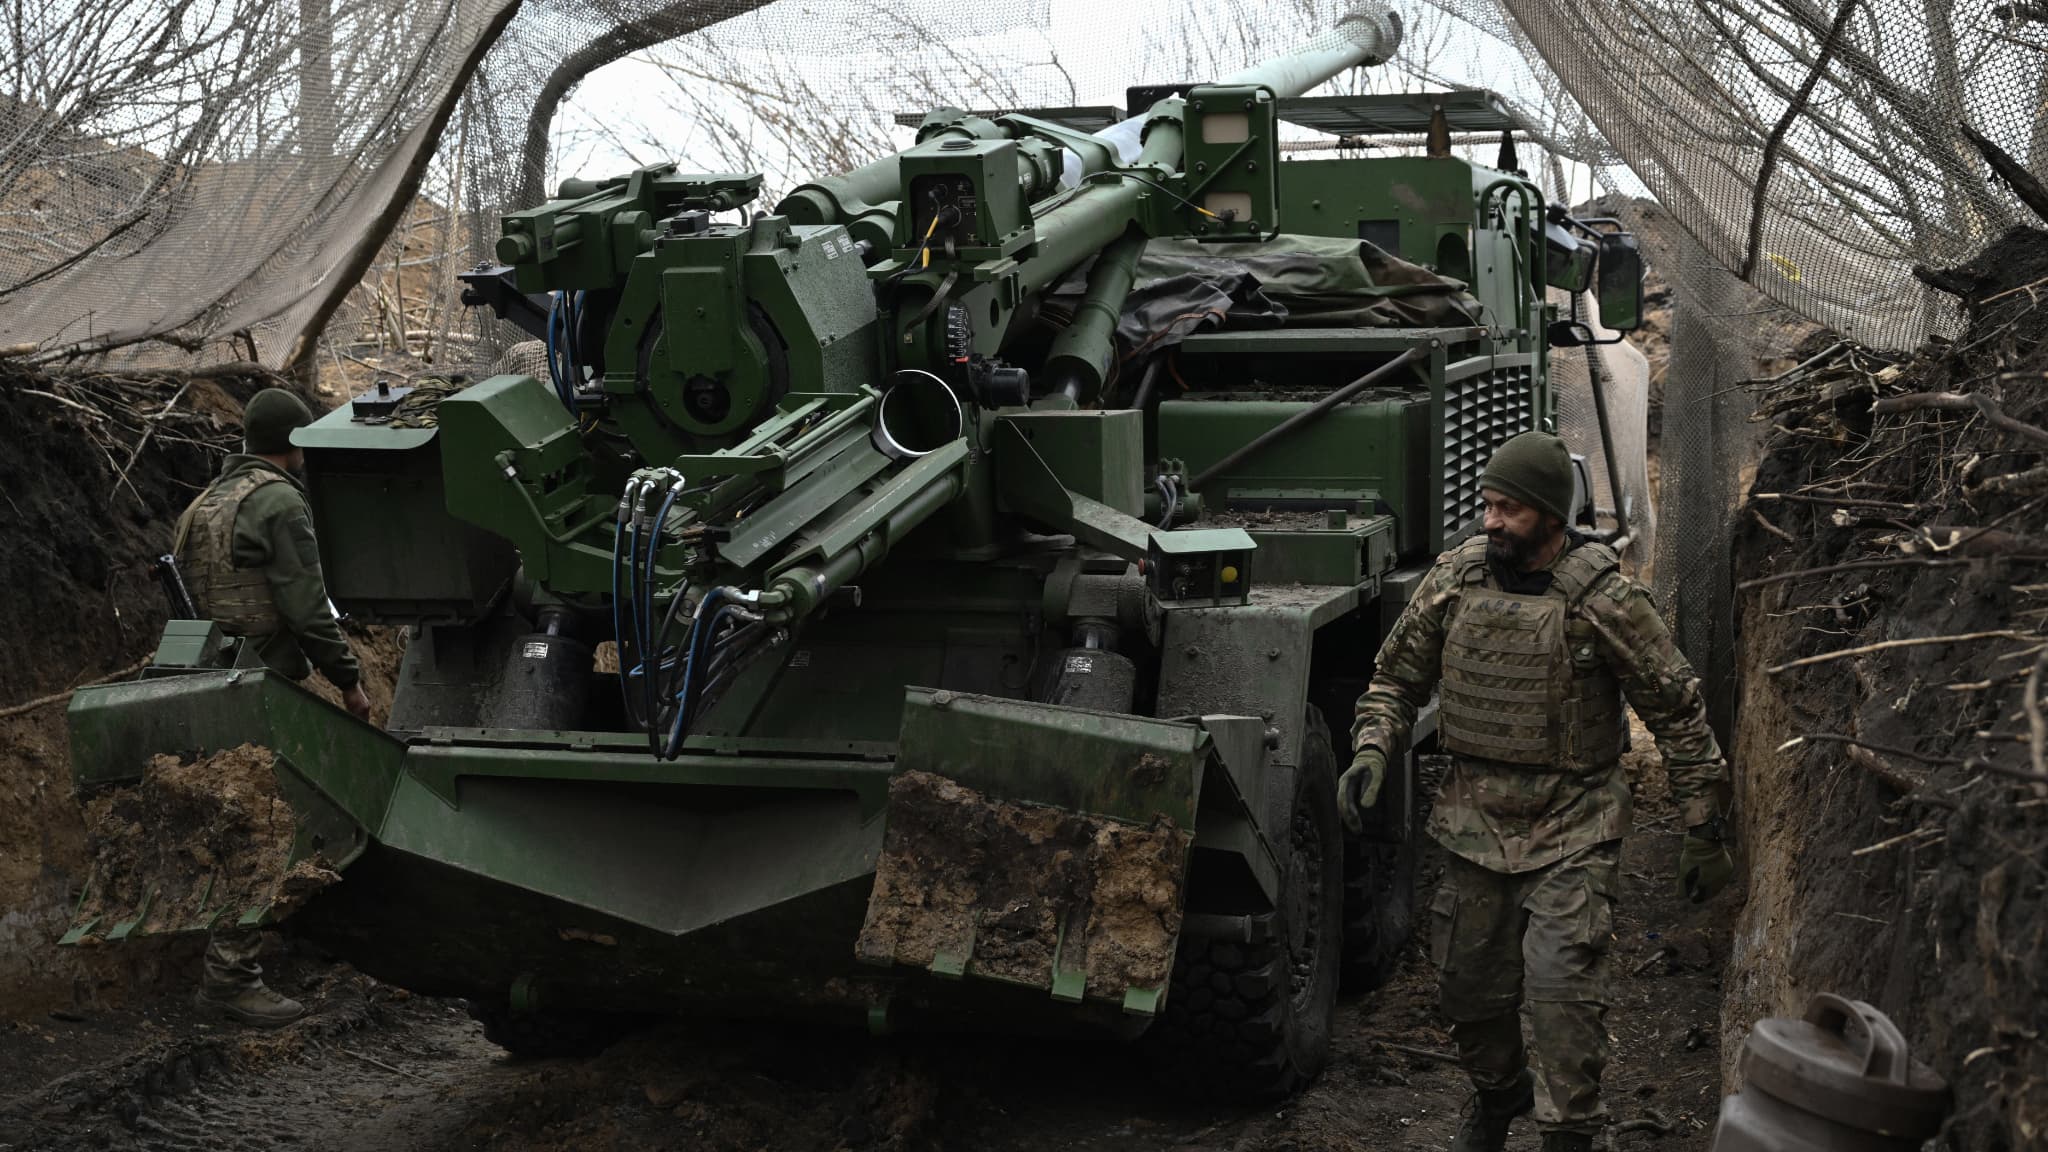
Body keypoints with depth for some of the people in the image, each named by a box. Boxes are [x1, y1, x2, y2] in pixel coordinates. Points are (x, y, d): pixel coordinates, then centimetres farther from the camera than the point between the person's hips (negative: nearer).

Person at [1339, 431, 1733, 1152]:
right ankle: (1497, 1094, 40)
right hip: (1475, 821, 5)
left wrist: (1703, 832, -5)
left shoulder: (1603, 599, -13)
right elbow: (1398, 678, 11)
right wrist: (1371, 751, -8)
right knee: (1467, 984, 14)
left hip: (1572, 830, -4)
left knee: (1560, 985, -14)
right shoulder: (1455, 577, -1)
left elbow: (1679, 712, -6)